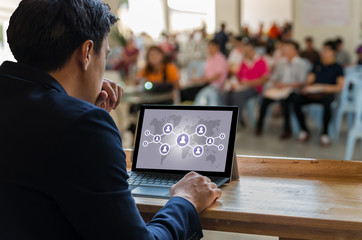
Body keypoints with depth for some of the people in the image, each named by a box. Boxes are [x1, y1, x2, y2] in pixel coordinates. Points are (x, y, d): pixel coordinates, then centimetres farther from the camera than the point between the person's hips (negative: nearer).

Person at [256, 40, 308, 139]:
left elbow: (301, 82, -5)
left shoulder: (301, 64, 3)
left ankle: (287, 130, -23)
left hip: (292, 89, -4)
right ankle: (259, 126, -14)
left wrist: (286, 85, -16)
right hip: (278, 88, 4)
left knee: (284, 100, -36)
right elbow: (273, 77, 18)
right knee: (265, 98, -24)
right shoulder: (281, 62, 19)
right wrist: (276, 83, -6)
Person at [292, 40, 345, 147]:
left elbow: (340, 86, -6)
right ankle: (304, 130, -16)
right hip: (312, 93, 4)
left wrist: (324, 88, -18)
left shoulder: (337, 68, 7)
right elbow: (309, 80, 13)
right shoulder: (317, 66, 21)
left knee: (327, 102, -42)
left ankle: (325, 133, -25)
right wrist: (307, 87, -11)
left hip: (327, 93, -4)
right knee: (296, 100, -27)